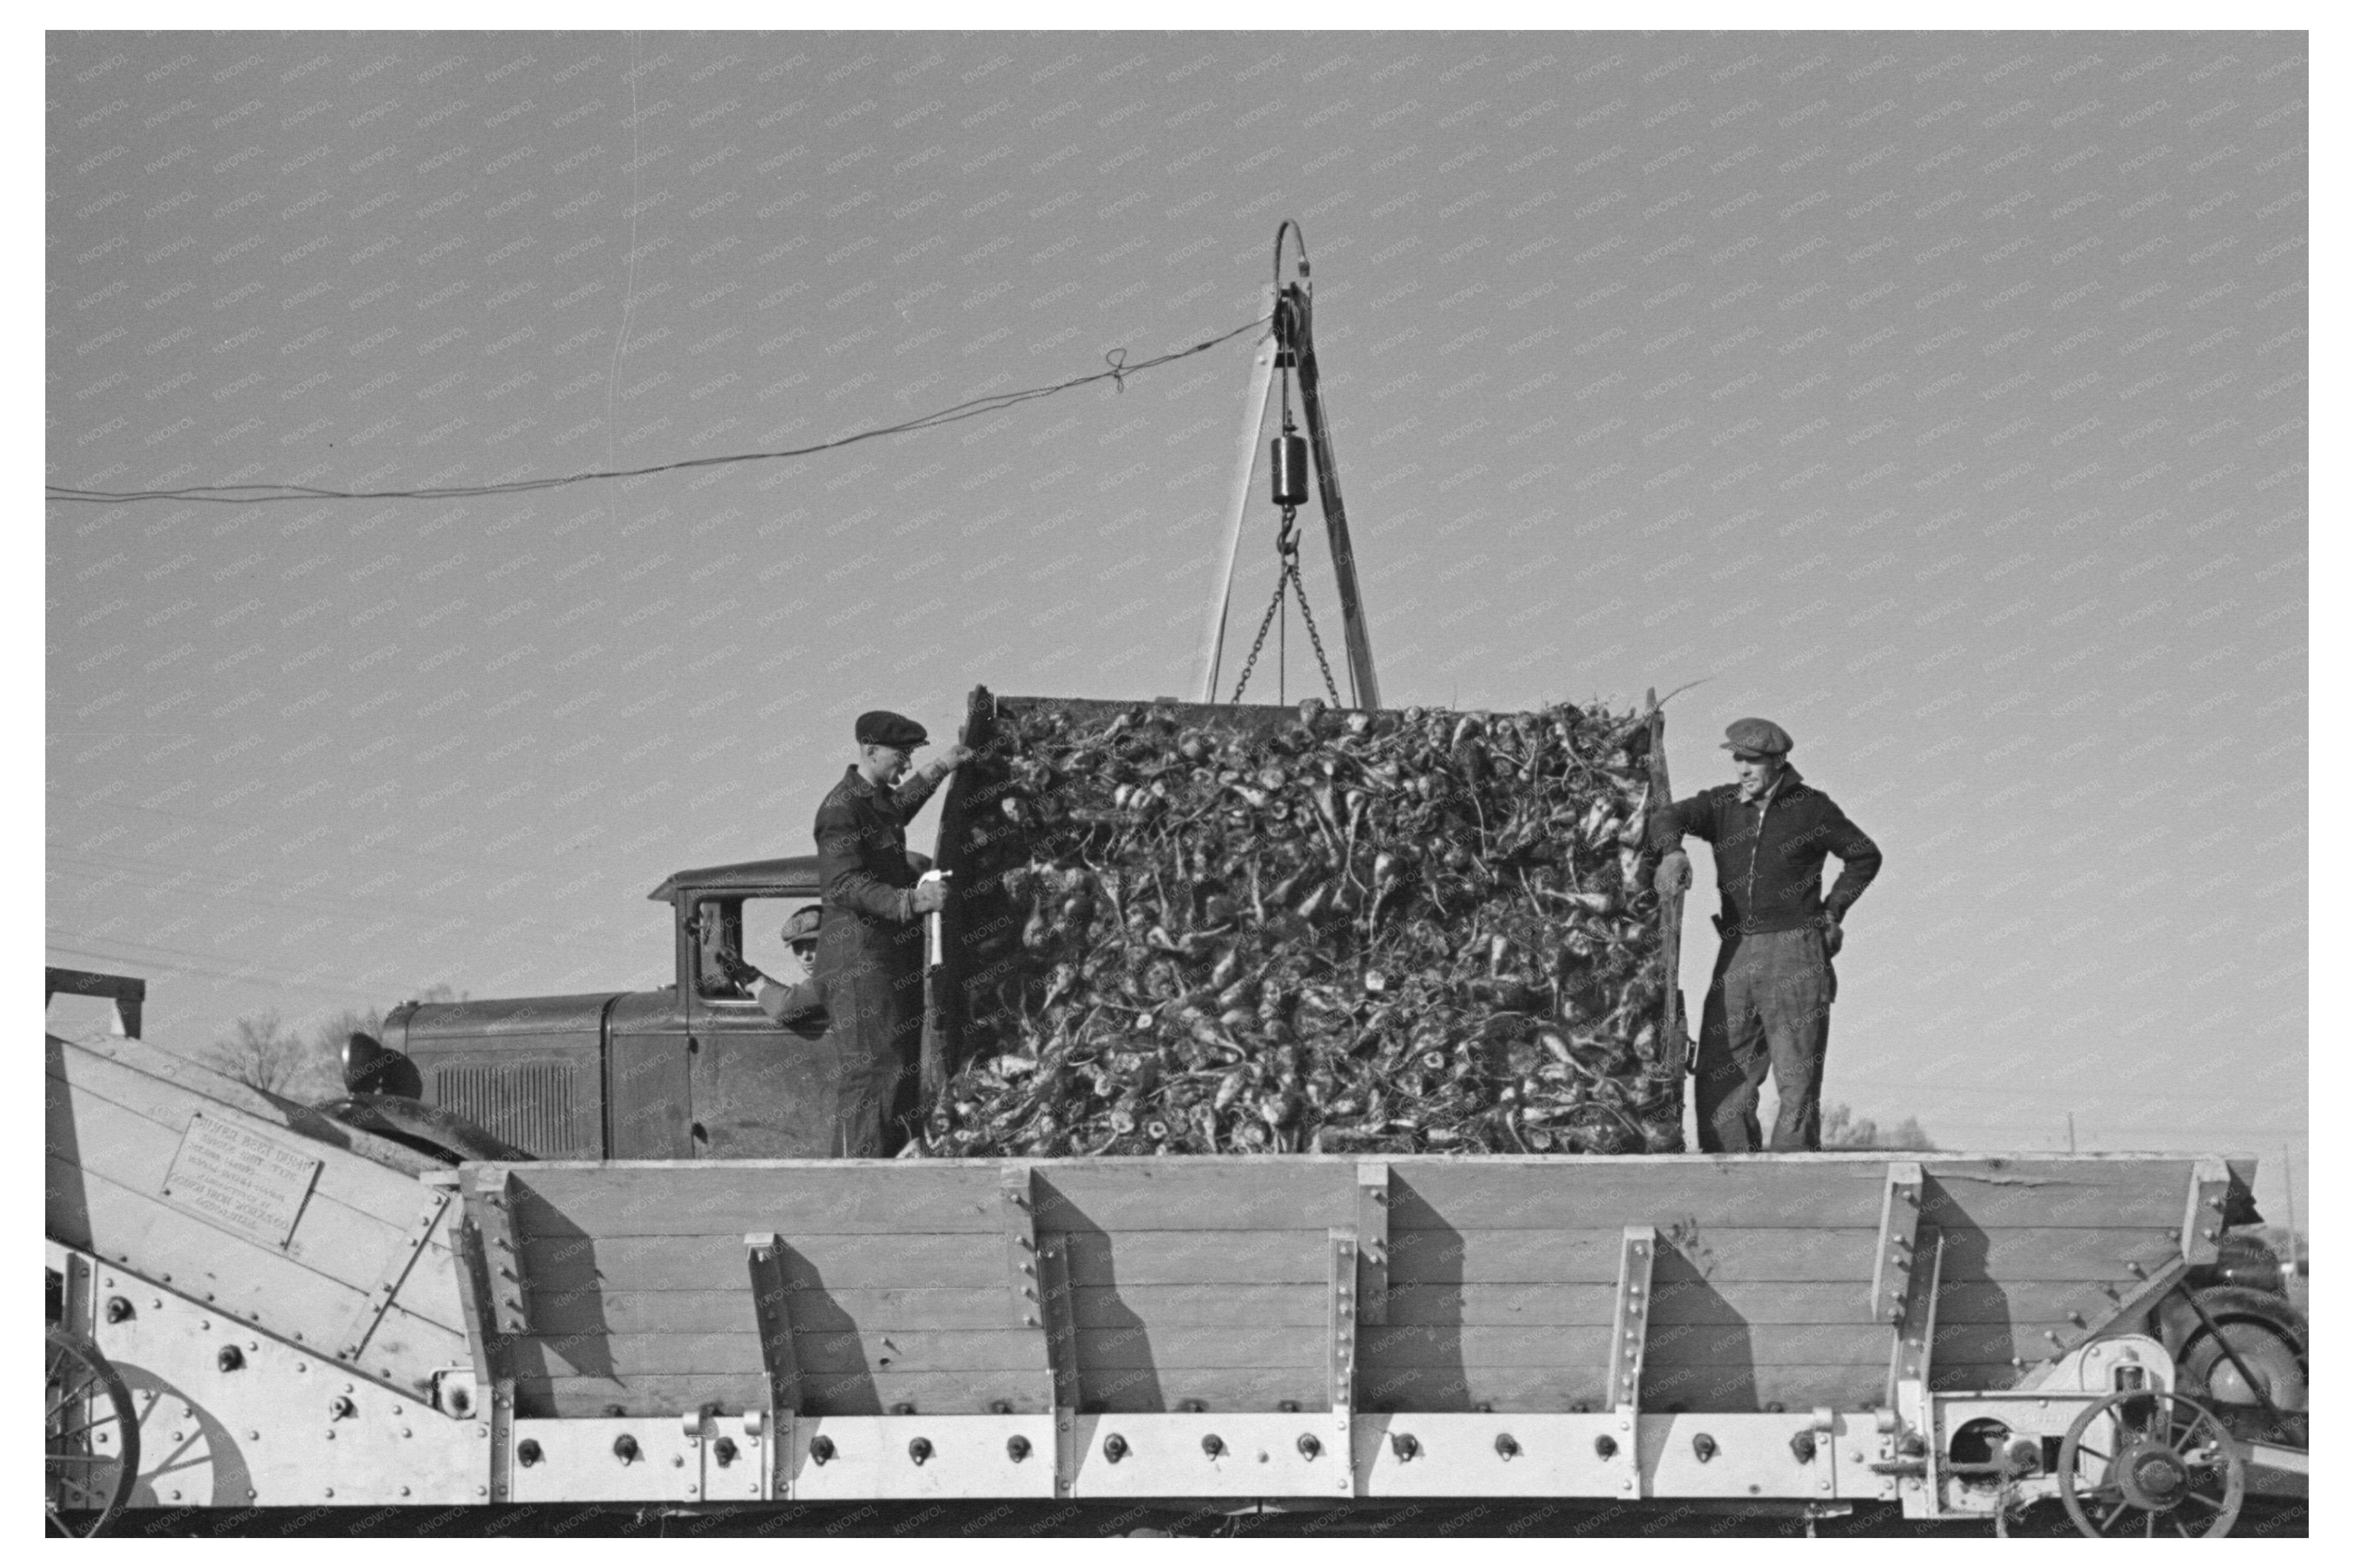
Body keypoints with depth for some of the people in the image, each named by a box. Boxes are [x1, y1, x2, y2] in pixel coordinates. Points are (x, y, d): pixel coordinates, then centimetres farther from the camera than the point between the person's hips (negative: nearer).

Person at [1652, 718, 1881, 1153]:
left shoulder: (1810, 808, 1)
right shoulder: (1722, 805, 8)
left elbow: (1865, 856, 12)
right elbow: (1667, 819, -8)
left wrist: (1832, 910, 4)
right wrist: (1673, 851, -29)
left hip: (1796, 955, -4)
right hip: (1737, 954, 4)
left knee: (1797, 1080, -5)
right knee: (1720, 1081, -1)